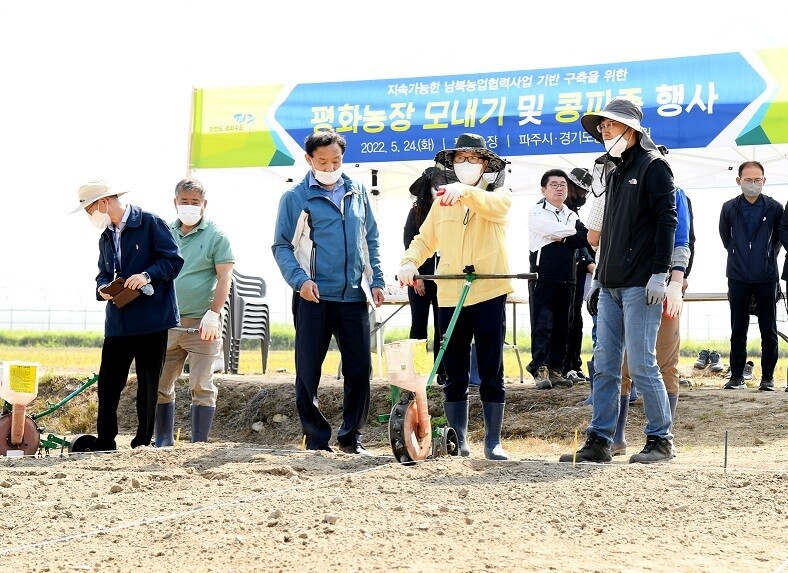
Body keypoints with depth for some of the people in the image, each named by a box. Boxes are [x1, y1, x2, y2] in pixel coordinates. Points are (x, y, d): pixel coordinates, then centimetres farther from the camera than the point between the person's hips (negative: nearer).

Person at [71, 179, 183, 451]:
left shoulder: (151, 224, -6)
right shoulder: (106, 236, 17)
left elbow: (174, 260, -10)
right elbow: (103, 274, 20)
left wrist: (148, 275, -23)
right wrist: (102, 288, -2)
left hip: (151, 319, -6)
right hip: (118, 322, 6)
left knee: (149, 386, 3)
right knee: (107, 384, 3)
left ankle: (143, 443, 12)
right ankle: (104, 444, 10)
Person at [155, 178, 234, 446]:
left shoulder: (215, 235, -1)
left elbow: (224, 278, -6)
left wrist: (212, 315, -15)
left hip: (201, 324, -5)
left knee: (201, 386, -2)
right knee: (159, 384, 8)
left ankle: (199, 444, 3)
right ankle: (163, 440, 19)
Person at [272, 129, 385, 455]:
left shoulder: (357, 192, 12)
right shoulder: (294, 198, 0)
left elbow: (370, 240, 16)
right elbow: (281, 246, -1)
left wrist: (376, 281, 7)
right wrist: (300, 279, -16)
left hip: (354, 296, 3)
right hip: (314, 297, -3)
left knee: (359, 369, 3)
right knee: (308, 372, 1)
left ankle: (351, 437, 15)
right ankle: (316, 438, 12)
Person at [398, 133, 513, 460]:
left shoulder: (499, 194, 5)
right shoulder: (442, 202, 17)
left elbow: (494, 206, -19)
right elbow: (425, 240, 14)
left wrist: (465, 191, -39)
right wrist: (410, 262, -7)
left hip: (489, 295, -3)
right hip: (450, 297, 4)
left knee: (492, 374, 1)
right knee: (454, 376, 7)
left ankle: (493, 442, 7)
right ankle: (458, 440, 14)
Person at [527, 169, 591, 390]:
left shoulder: (571, 215, 18)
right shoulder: (537, 212, 2)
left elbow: (585, 240, 2)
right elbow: (555, 231, -14)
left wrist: (560, 238, -9)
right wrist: (572, 233, 3)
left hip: (567, 279, 6)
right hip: (543, 277, -6)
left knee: (562, 327, 5)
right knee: (542, 325, -9)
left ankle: (556, 370, 8)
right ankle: (540, 370, -10)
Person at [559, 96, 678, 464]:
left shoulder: (652, 165, -4)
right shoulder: (615, 172, 21)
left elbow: (666, 220, -11)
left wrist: (660, 273, -17)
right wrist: (598, 277, 22)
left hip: (640, 285, -8)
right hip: (611, 285, 8)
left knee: (641, 364, -7)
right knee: (604, 365, 6)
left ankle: (661, 440, 4)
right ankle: (598, 441, 9)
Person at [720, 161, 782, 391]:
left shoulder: (774, 208, -3)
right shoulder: (729, 208, 0)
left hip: (766, 277, -1)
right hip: (738, 277, 1)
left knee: (769, 331, 3)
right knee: (738, 331, 6)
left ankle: (768, 376, 10)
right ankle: (737, 376, 13)